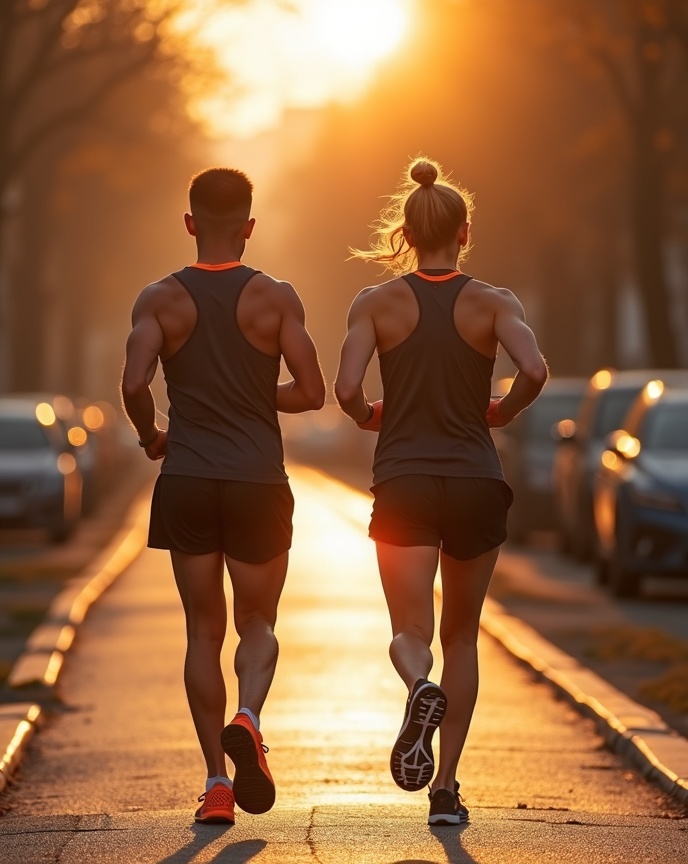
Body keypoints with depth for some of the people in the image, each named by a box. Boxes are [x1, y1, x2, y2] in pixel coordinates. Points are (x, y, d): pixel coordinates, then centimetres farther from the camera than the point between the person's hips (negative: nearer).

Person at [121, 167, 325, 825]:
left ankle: (217, 782, 4)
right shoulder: (275, 298, -2)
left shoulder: (161, 299, -1)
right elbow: (311, 393, -6)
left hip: (187, 481, 1)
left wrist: (150, 436, 6)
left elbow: (134, 383, -14)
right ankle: (247, 719, -18)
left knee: (204, 630, 10)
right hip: (258, 480, -1)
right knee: (257, 623, 13)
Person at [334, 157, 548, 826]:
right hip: (476, 483, 1)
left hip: (403, 483, -1)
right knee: (461, 637, 16)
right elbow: (534, 370, -18)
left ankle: (421, 692, -39)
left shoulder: (376, 303, 1)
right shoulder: (493, 303, 0)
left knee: (410, 632, -1)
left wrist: (369, 417, 10)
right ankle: (445, 789, 12)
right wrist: (500, 413, 2)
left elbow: (346, 389, -12)